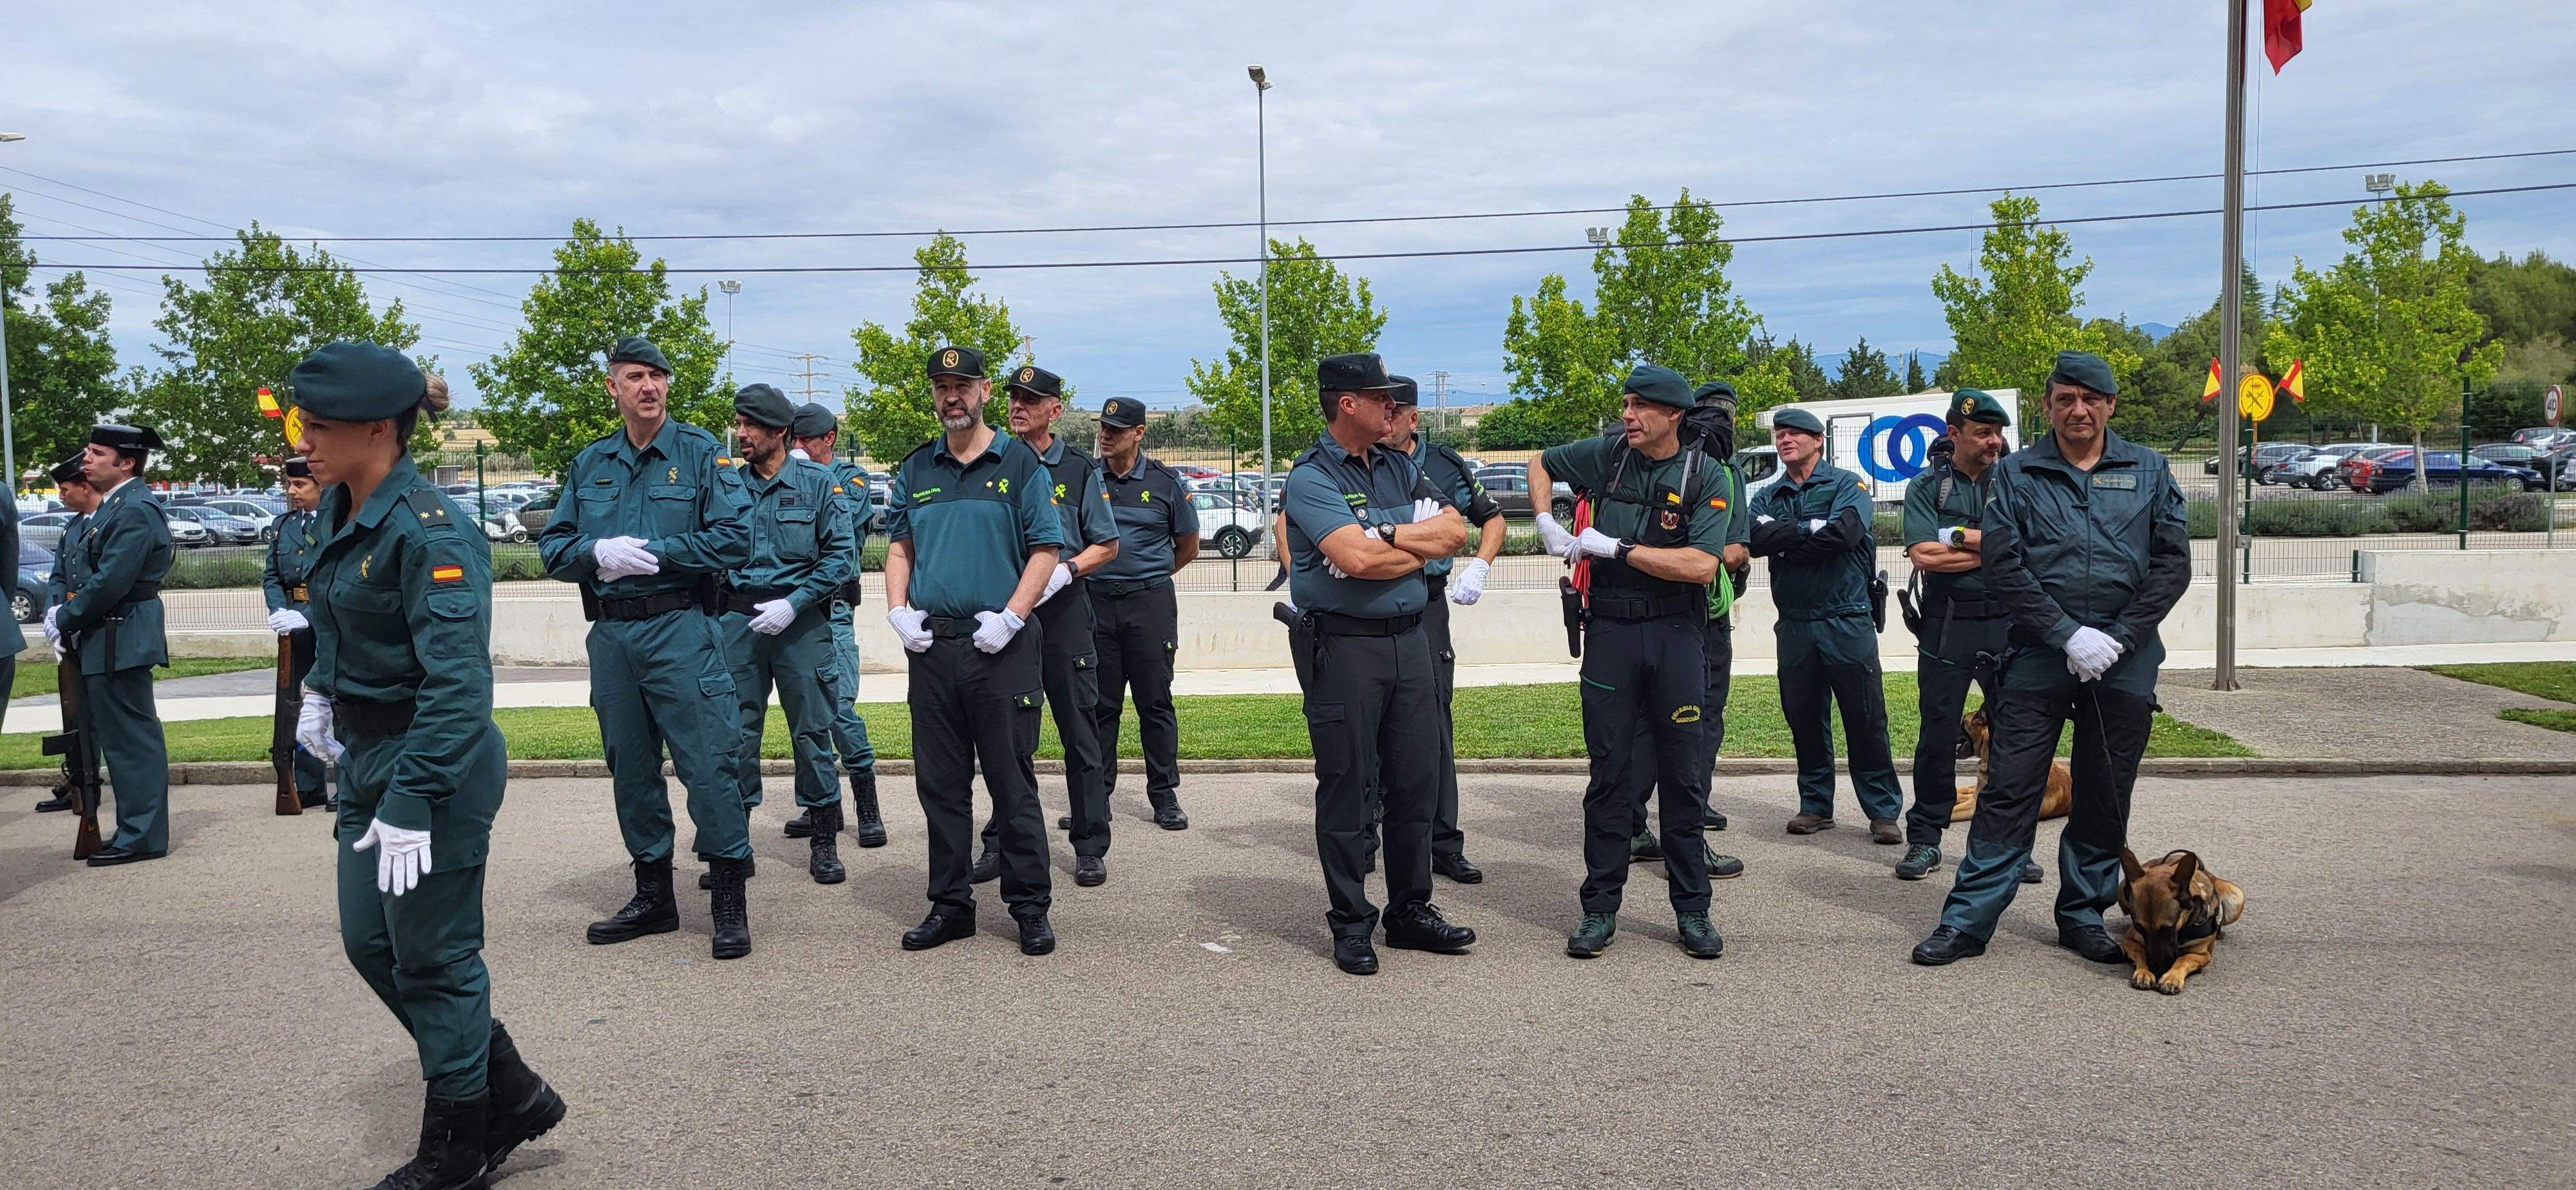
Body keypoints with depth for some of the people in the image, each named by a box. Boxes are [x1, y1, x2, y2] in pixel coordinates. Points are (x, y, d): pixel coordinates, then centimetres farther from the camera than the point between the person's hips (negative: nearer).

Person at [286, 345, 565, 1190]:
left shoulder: (428, 531, -22)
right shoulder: (337, 514, 6)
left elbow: (456, 684, -26)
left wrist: (409, 804, -27)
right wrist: (324, 695, 16)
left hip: (436, 768, -10)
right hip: (366, 756, 10)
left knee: (433, 960, 4)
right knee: (369, 942, 16)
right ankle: (513, 1095, 29)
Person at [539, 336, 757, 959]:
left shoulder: (702, 453, 0)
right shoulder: (589, 464, 13)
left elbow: (734, 537, -9)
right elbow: (552, 546, 12)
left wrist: (655, 553, -14)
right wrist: (598, 553, -9)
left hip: (680, 631, -5)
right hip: (610, 636, 5)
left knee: (707, 762, -8)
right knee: (631, 768, 12)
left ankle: (729, 902, 1)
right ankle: (653, 895, 25)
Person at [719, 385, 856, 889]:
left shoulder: (817, 481, 0)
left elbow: (840, 555, -4)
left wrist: (793, 604, -13)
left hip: (800, 619, -2)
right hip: (738, 618, 2)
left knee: (812, 730, 3)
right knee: (736, 730, 4)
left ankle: (824, 839, 13)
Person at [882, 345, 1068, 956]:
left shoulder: (1020, 464, 2)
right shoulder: (915, 469, 13)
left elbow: (1046, 549, -3)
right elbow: (898, 547, 18)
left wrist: (1010, 618, -13)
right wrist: (899, 610, 2)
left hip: (1000, 647, -4)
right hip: (932, 646, 4)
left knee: (1012, 780, 0)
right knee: (940, 782, 9)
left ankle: (1030, 906, 10)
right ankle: (950, 903, 19)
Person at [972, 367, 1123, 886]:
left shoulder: (1081, 469, 4)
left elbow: (1108, 545, 5)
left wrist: (1064, 572, -11)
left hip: (1064, 610, -2)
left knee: (1080, 731, 1)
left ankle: (1091, 848, 10)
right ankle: (1000, 843, 18)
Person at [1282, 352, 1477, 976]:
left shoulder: (1399, 468, 13)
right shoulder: (1311, 477, -9)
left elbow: (1455, 531, 4)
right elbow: (1357, 558, -22)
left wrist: (1388, 535, -11)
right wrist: (1420, 547, -5)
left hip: (1410, 638, 7)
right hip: (1345, 648, -6)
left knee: (1416, 783, 11)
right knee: (1348, 790, 2)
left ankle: (1411, 912, 25)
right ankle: (1351, 924, 13)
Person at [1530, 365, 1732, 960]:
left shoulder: (1704, 477, -5)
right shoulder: (1607, 455, 3)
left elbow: (1702, 566, -17)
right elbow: (1541, 464, 21)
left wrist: (1615, 548, -15)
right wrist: (1546, 523, 6)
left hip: (1678, 635, -1)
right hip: (1611, 630, 1)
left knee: (1684, 773, 5)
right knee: (1610, 771, 4)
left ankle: (1692, 910, 16)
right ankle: (1600, 908, 12)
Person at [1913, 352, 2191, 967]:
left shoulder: (2149, 471, 9)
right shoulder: (2017, 474, 3)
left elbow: (2173, 564, 4)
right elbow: (2002, 564, -5)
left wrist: (2119, 639, -8)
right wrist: (2069, 634, -13)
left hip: (2125, 659, 2)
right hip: (2039, 656, -2)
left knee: (2106, 799, 9)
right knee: (2009, 789, -3)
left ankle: (2083, 916, 23)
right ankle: (1968, 919, 1)